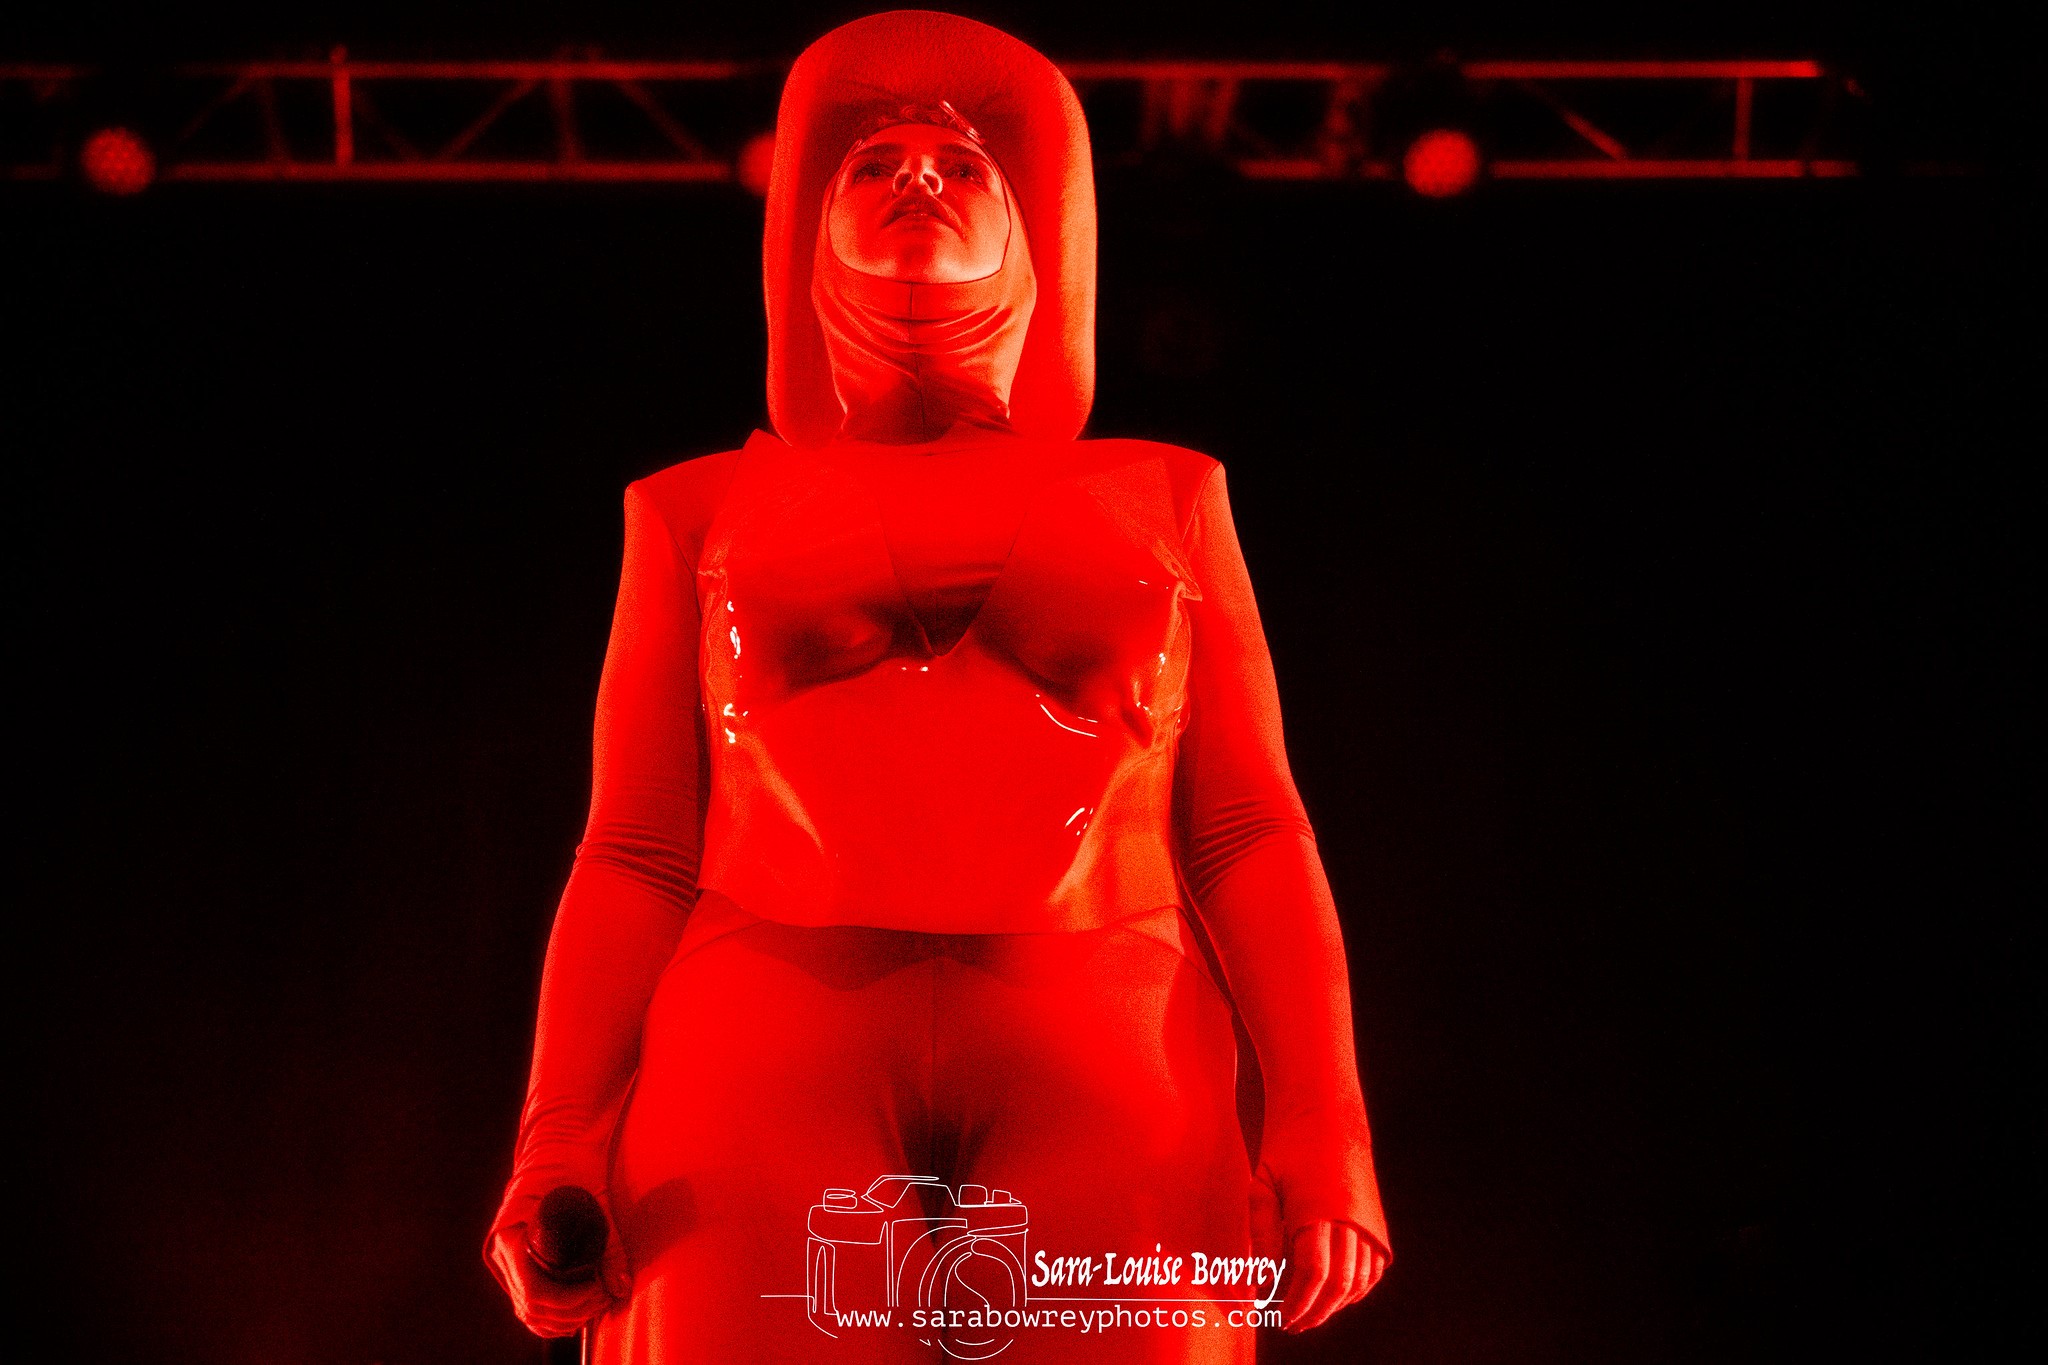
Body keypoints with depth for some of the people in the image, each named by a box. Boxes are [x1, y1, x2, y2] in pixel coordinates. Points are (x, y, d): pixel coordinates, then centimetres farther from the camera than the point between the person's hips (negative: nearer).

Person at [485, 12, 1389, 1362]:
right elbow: (636, 861, 12)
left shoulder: (1162, 496, 21)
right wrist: (557, 1143, -3)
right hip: (771, 1083, 0)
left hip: (1106, 1097, 0)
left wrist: (1325, 1118, -5)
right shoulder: (703, 513, 20)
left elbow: (1252, 835, 11)